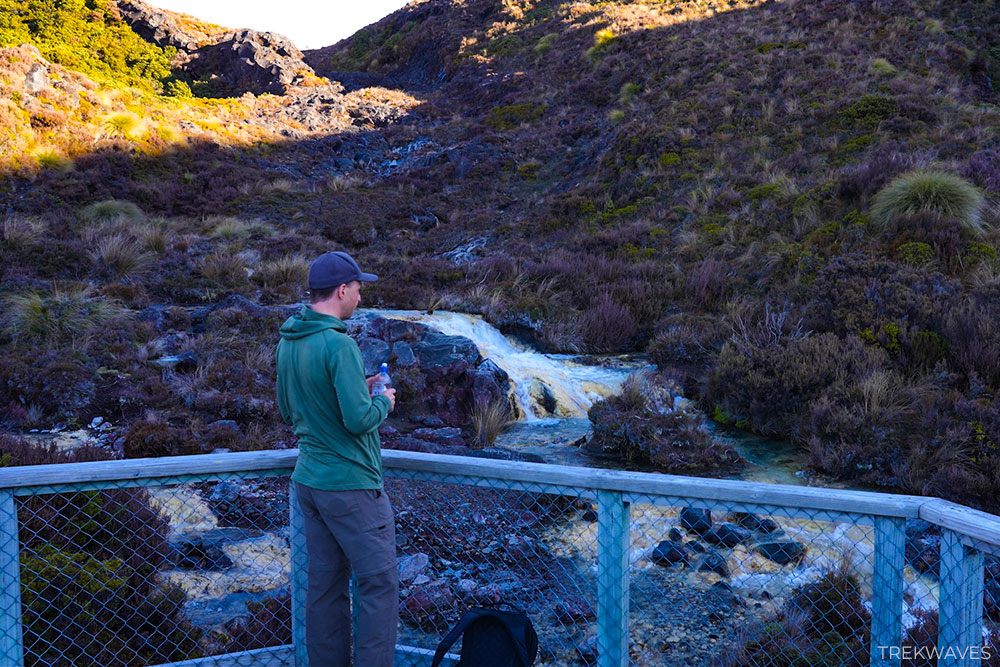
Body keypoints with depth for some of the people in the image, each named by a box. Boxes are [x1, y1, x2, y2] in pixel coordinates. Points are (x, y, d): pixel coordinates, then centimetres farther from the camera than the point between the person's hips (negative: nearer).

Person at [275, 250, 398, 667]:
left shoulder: (287, 343, 7)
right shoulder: (338, 345, -20)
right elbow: (359, 420, -25)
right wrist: (383, 402, -3)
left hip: (309, 481, 9)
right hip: (350, 486, -8)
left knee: (325, 584, 15)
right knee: (380, 584, 2)